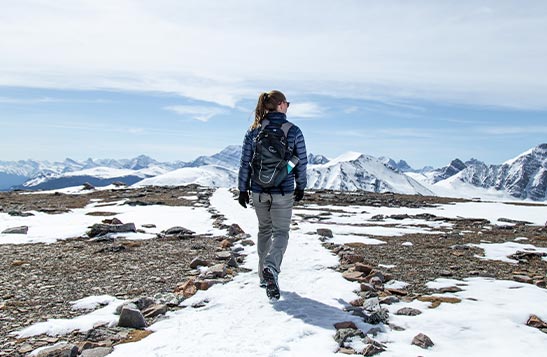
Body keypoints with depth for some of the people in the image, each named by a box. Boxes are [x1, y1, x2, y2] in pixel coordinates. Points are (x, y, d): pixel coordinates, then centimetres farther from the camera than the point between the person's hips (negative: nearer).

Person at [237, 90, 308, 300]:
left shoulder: (254, 131, -1)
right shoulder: (294, 131, -6)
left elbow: (245, 163, 0)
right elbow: (302, 162, -1)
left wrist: (242, 189, 8)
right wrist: (300, 187, 12)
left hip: (259, 191, 3)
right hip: (283, 192, -3)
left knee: (264, 230, 19)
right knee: (280, 232, 7)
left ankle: (264, 276, 26)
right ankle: (271, 267, -19)